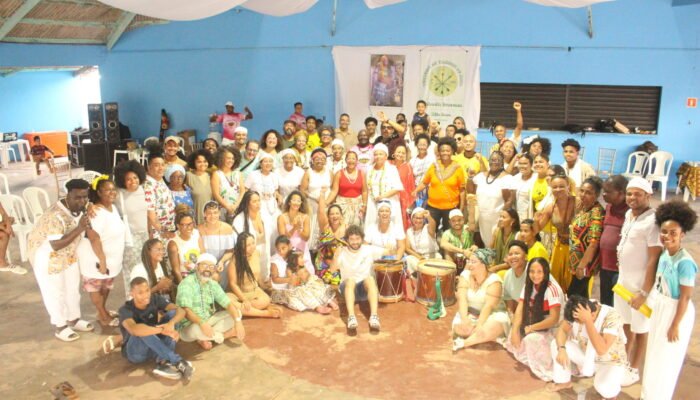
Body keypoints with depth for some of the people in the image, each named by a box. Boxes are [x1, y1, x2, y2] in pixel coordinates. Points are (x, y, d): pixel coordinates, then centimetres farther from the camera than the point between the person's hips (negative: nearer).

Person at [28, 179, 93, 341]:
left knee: (72, 288, 18)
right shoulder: (56, 216, -36)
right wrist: (79, 229, -41)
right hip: (46, 255, -8)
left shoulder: (80, 208, -10)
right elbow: (56, 245, -39)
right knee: (54, 292, 6)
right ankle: (60, 326, 22)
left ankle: (74, 319, 36)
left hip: (68, 252, 8)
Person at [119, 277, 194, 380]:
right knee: (141, 331, -36)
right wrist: (162, 330, -47)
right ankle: (178, 362, -34)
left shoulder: (154, 299, -7)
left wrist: (171, 323, -39)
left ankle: (163, 362, -29)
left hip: (155, 348, 4)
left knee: (172, 313, -16)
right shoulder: (126, 309, -21)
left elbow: (181, 311, -18)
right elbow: (133, 329, -44)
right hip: (135, 351, -4)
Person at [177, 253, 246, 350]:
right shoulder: (187, 283, -19)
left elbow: (228, 304, -4)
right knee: (196, 329, -40)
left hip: (208, 321, 7)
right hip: (188, 327, -7)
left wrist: (238, 322, -21)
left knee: (237, 313, -3)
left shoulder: (213, 284, 1)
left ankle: (205, 338, -12)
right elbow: (186, 310, -31)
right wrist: (202, 323, -46)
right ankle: (226, 334, -9)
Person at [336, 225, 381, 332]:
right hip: (348, 287, -1)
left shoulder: (368, 250, 0)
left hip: (365, 287, 1)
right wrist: (337, 252, -27)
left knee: (370, 278, -33)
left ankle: (374, 316, -45)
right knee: (350, 280, -35)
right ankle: (351, 317, -51)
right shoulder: (342, 252, -3)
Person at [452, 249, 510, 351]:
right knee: (459, 327, -28)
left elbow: (489, 306, -25)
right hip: (470, 313, 3)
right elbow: (462, 299, -16)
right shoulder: (465, 275, -6)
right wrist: (464, 318, -31)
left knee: (490, 329, -36)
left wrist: (479, 325, -34)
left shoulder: (494, 281, -17)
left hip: (493, 314, -3)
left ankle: (464, 343, -21)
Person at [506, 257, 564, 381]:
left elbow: (554, 319, -27)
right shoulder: (529, 286, 0)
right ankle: (530, 361, 10)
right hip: (534, 326, 8)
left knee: (532, 338, -31)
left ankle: (545, 369, -11)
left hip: (554, 329, -8)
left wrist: (530, 328, -20)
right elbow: (519, 310, -5)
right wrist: (514, 331, -18)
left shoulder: (552, 289, -23)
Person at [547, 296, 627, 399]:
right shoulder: (577, 312, -18)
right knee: (557, 343, -13)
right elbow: (562, 330, -9)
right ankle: (564, 382, 11)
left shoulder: (612, 317, -33)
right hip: (586, 356, 5)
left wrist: (588, 321, -47)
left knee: (604, 388, -33)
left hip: (610, 362, -5)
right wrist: (561, 349, -28)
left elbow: (601, 350, -43)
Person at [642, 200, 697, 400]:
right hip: (660, 308, 8)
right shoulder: (665, 254, -3)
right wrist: (655, 307, 12)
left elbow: (685, 297, -21)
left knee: (666, 359, 9)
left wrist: (675, 325, -16)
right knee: (655, 355, 23)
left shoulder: (684, 262, -25)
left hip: (675, 312, -8)